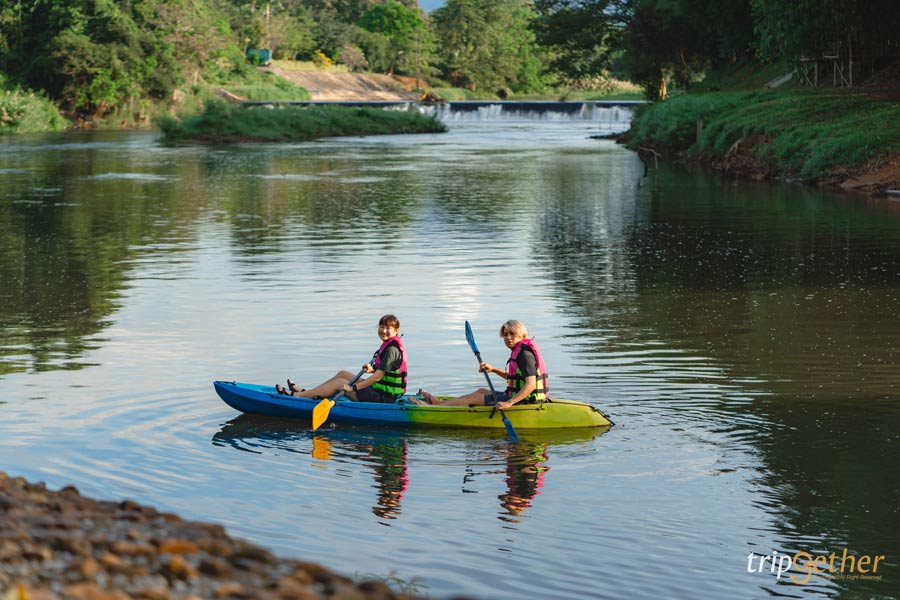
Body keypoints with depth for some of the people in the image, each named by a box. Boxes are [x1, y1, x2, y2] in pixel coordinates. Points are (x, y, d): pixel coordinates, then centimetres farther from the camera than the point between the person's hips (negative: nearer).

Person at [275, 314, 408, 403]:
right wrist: (373, 369, 10)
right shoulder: (388, 345, 11)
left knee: (339, 383, -5)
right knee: (343, 374, 16)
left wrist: (352, 387, -23)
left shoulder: (391, 349, -21)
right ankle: (306, 392, 23)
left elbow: (378, 377, -25)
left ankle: (296, 395, 4)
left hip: (381, 397, -10)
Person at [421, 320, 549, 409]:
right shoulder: (519, 352, 11)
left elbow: (530, 384, -30)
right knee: (482, 391, 22)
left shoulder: (525, 354, -20)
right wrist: (493, 369, 16)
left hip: (523, 401, -10)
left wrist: (509, 403, -36)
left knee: (474, 397, 0)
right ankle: (441, 403, 30)